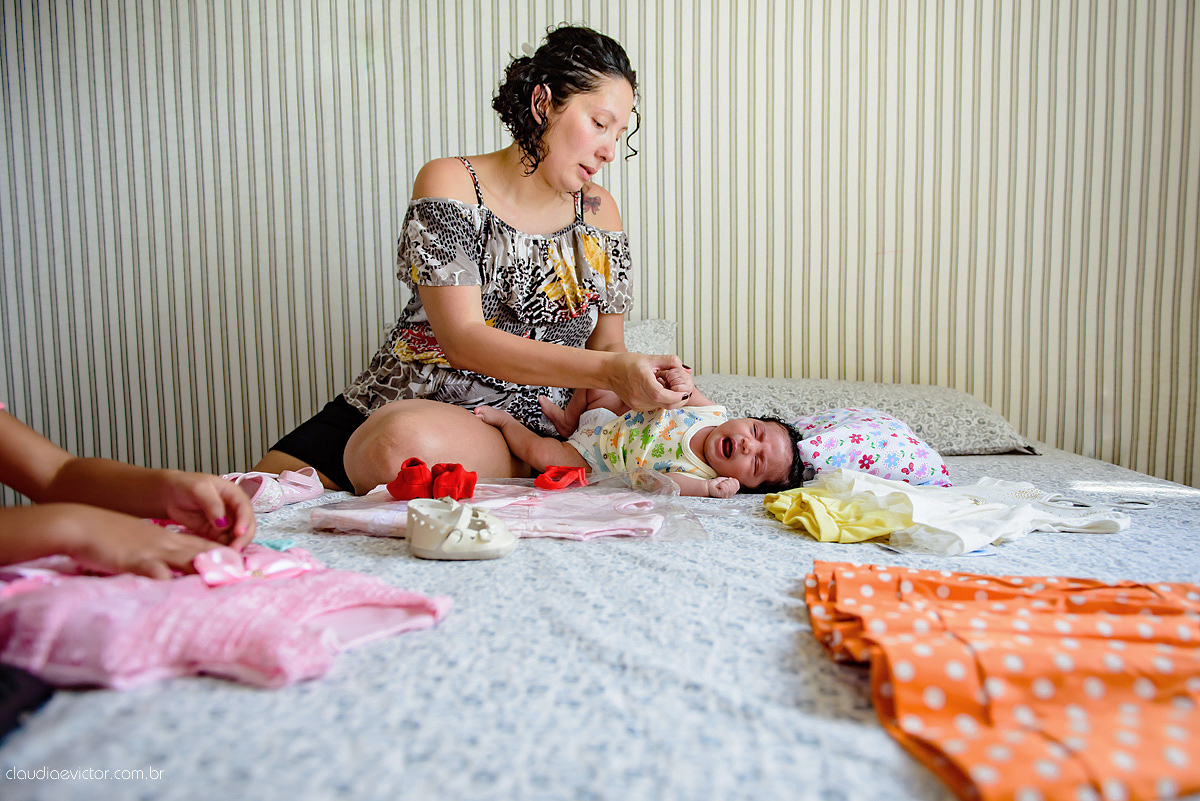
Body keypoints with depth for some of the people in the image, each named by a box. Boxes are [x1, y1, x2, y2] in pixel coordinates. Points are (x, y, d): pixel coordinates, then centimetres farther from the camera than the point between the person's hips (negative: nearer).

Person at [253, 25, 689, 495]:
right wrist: (607, 371, -26)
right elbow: (462, 339, -18)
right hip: (398, 401, 2)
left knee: (407, 445, -37)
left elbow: (606, 345, 12)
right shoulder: (450, 184, -6)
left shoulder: (598, 213, 8)